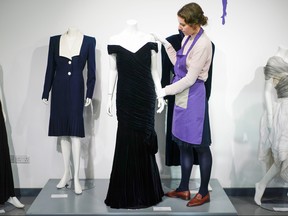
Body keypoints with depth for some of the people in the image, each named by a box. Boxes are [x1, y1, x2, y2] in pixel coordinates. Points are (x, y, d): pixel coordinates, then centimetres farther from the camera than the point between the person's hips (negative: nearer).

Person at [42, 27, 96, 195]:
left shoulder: (89, 41, 0)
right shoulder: (55, 40, 6)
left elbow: (91, 70, 0)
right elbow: (50, 68, 7)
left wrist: (90, 94, -5)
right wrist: (45, 93, 5)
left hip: (76, 89, -3)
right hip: (59, 89, 3)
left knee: (75, 132, -5)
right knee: (63, 132, 8)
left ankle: (76, 177, 0)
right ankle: (66, 173, 20)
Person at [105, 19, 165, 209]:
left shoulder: (149, 40, 3)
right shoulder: (115, 41, 2)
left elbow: (154, 71, 6)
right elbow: (113, 71, 4)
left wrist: (160, 95, 1)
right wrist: (109, 97, 2)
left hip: (146, 95, 1)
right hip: (125, 97, 0)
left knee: (143, 141, 5)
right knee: (126, 142, 2)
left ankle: (145, 191, 20)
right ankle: (126, 192, 14)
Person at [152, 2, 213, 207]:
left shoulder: (203, 44, -18)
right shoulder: (188, 38, 7)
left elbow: (190, 78, -18)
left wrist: (165, 91, -14)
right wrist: (166, 44, 8)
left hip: (194, 98, -9)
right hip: (182, 97, 9)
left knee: (199, 146, 4)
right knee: (183, 144, 14)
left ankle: (204, 192, 19)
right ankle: (184, 188, 27)